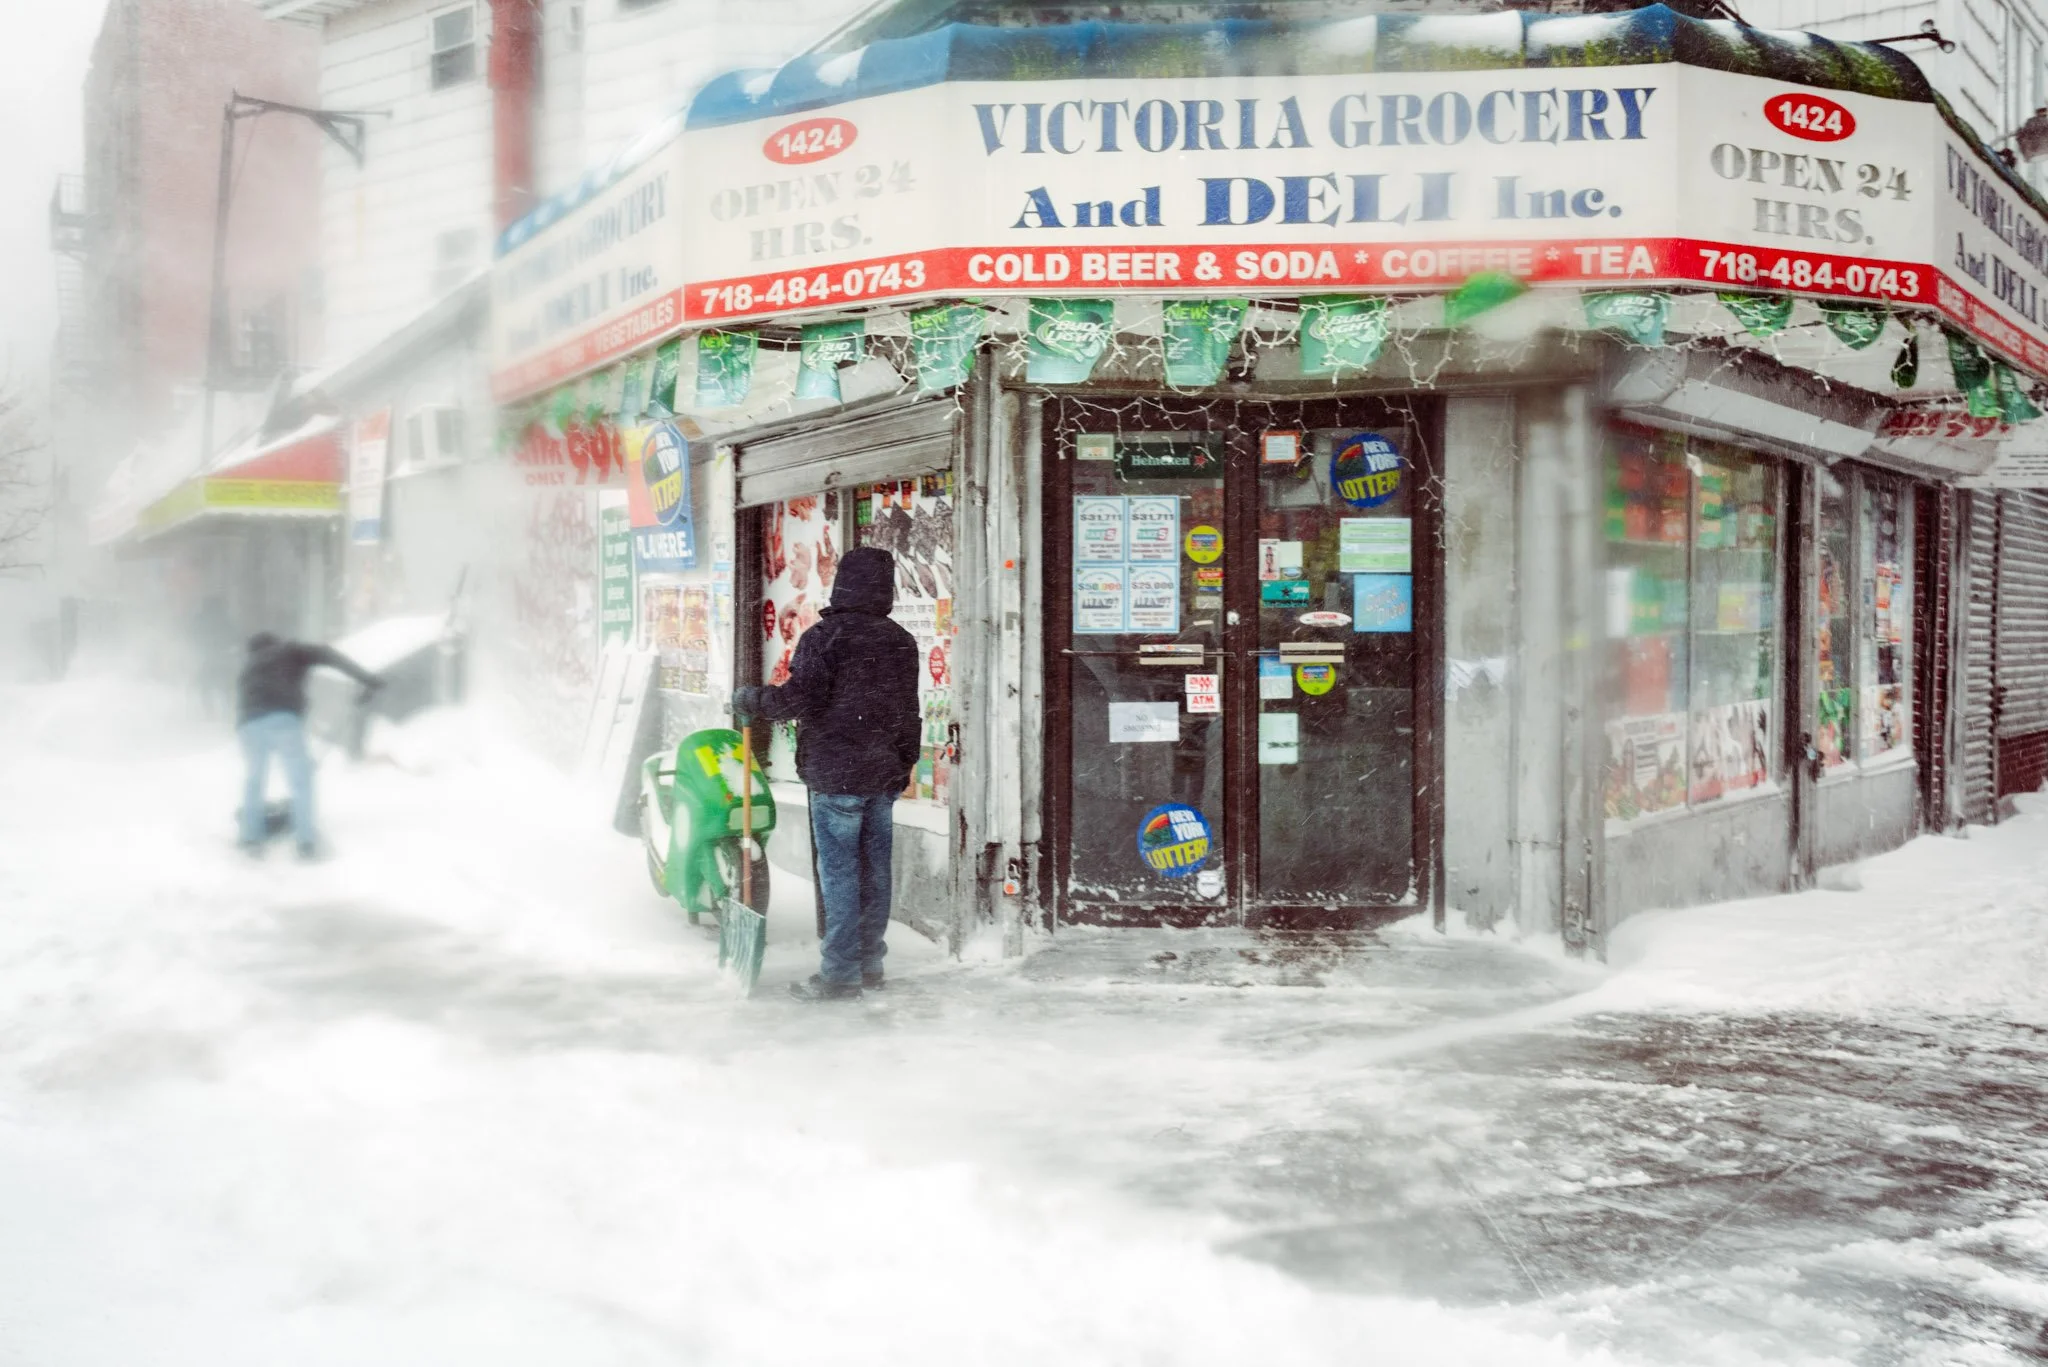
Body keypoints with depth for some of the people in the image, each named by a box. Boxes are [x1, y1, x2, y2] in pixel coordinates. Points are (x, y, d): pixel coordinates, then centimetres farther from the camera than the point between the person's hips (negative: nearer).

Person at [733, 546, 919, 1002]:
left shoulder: (825, 636, -11)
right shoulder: (902, 642, 10)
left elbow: (800, 698, -16)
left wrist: (750, 700, -1)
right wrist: (904, 764, 24)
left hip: (836, 774, -6)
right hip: (884, 774, 7)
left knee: (838, 871, -3)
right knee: (875, 869, 11)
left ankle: (840, 972, -1)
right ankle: (870, 962, 19)